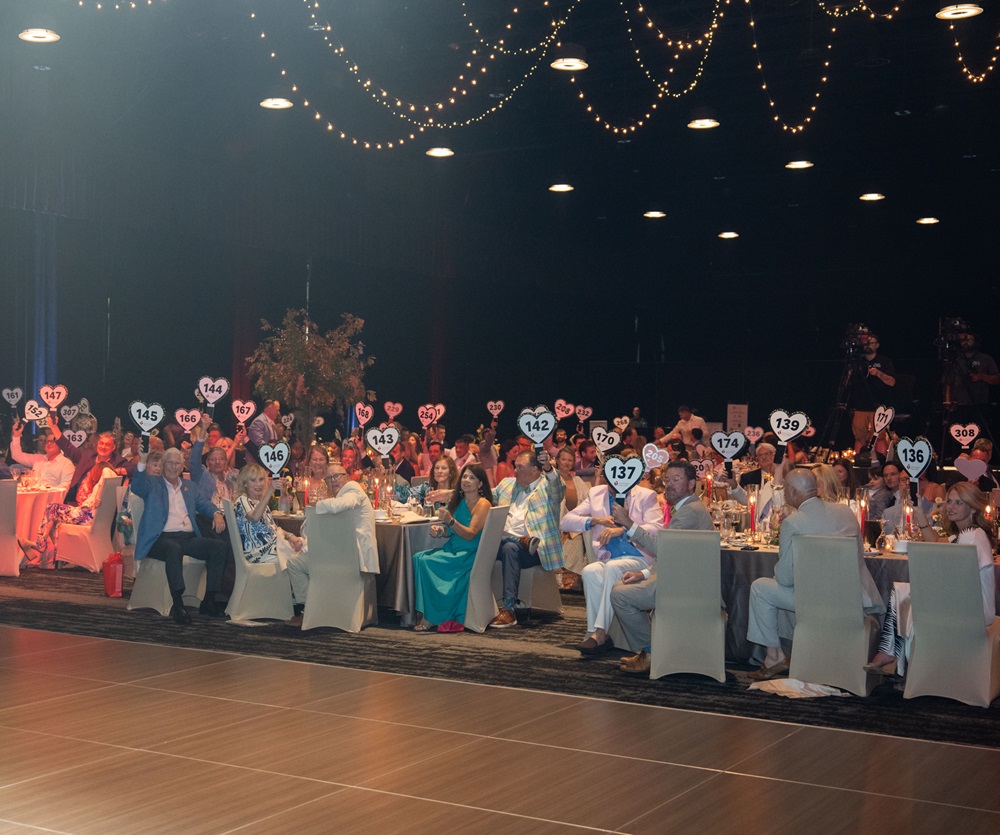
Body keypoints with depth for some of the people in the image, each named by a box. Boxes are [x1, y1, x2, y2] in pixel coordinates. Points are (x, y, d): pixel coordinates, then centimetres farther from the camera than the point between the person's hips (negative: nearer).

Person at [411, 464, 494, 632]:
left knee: (427, 562, -25)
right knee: (418, 557, -16)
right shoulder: (458, 501, 15)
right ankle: (423, 613, -19)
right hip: (452, 549, 8)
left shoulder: (483, 504, -8)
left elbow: (470, 534, -16)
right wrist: (440, 530, -2)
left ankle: (431, 618, -16)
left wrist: (450, 520, -28)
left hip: (470, 554, -8)